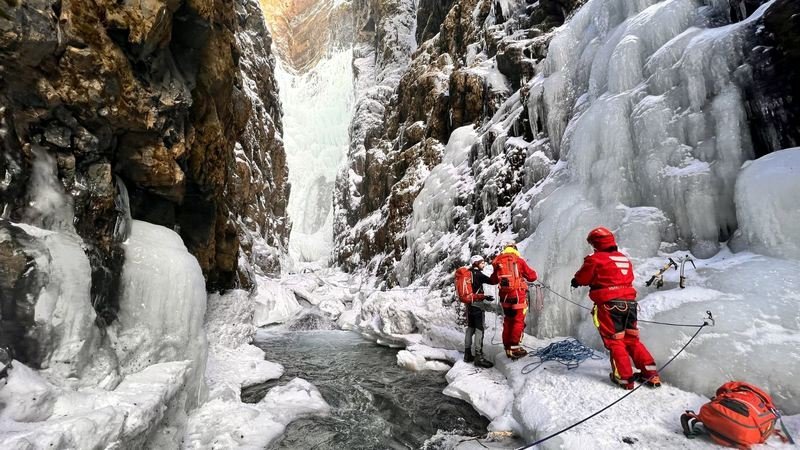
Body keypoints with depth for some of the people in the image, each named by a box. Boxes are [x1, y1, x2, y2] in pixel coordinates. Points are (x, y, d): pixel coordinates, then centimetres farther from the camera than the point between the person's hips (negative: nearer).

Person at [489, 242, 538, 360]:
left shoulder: (498, 262, 8)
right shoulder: (518, 260, -3)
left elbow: (493, 280, 16)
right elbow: (532, 276, 2)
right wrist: (532, 273, 23)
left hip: (504, 295, 4)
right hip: (518, 294, -4)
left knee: (507, 321, 14)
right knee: (519, 321, 0)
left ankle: (508, 348, 17)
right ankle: (515, 348, -7)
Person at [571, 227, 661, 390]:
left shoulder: (595, 259, -6)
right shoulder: (624, 259, 15)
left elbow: (582, 277, 2)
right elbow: (629, 278, 23)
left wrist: (575, 281, 24)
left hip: (609, 304, -6)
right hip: (629, 301, 6)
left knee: (614, 341, 3)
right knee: (632, 339, 16)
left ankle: (624, 377, 5)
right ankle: (650, 373, 14)